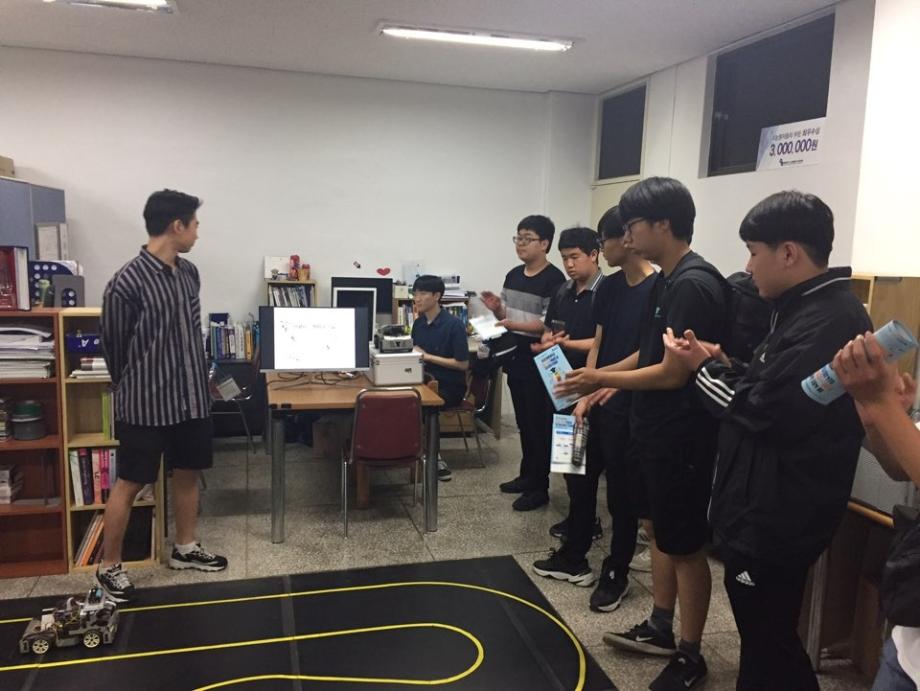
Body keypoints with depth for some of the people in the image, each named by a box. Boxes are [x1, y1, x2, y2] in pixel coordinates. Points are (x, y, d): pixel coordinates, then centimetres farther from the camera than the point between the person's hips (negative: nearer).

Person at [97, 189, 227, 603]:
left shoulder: (189, 273, 6)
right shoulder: (127, 282, -16)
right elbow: (112, 345, -5)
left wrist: (198, 383, 18)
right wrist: (131, 391, 8)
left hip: (191, 398, 7)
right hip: (145, 404, -7)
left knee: (188, 473, 17)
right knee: (129, 484, 5)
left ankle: (185, 548, 34)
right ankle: (109, 567, 21)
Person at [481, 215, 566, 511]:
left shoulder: (554, 279, -15)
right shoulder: (513, 275, 10)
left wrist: (514, 325, -27)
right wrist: (496, 308, -4)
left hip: (539, 364, -8)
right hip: (515, 360, 8)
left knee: (539, 425, 2)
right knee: (523, 423, 18)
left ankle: (539, 488, 13)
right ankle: (527, 475, 32)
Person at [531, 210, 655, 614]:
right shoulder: (608, 287, 8)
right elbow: (597, 345, 9)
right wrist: (585, 396, 3)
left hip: (630, 406, -7)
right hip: (599, 402, 8)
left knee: (621, 491, 5)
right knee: (579, 477, 16)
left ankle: (616, 575, 23)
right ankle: (573, 559, 33)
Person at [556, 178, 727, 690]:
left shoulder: (694, 285, -22)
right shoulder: (666, 280, 8)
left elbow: (673, 373, -23)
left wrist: (601, 378, -14)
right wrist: (597, 381, 9)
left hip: (682, 436, -10)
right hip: (655, 429, 10)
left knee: (685, 546, 5)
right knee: (658, 531, 20)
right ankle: (660, 629, 37)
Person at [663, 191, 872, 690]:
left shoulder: (829, 321, -23)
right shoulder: (807, 309, 11)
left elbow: (763, 413, -25)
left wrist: (702, 368, -11)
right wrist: (723, 364, 0)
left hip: (778, 518, -10)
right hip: (763, 509, 10)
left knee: (770, 642, 5)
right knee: (761, 633, 23)